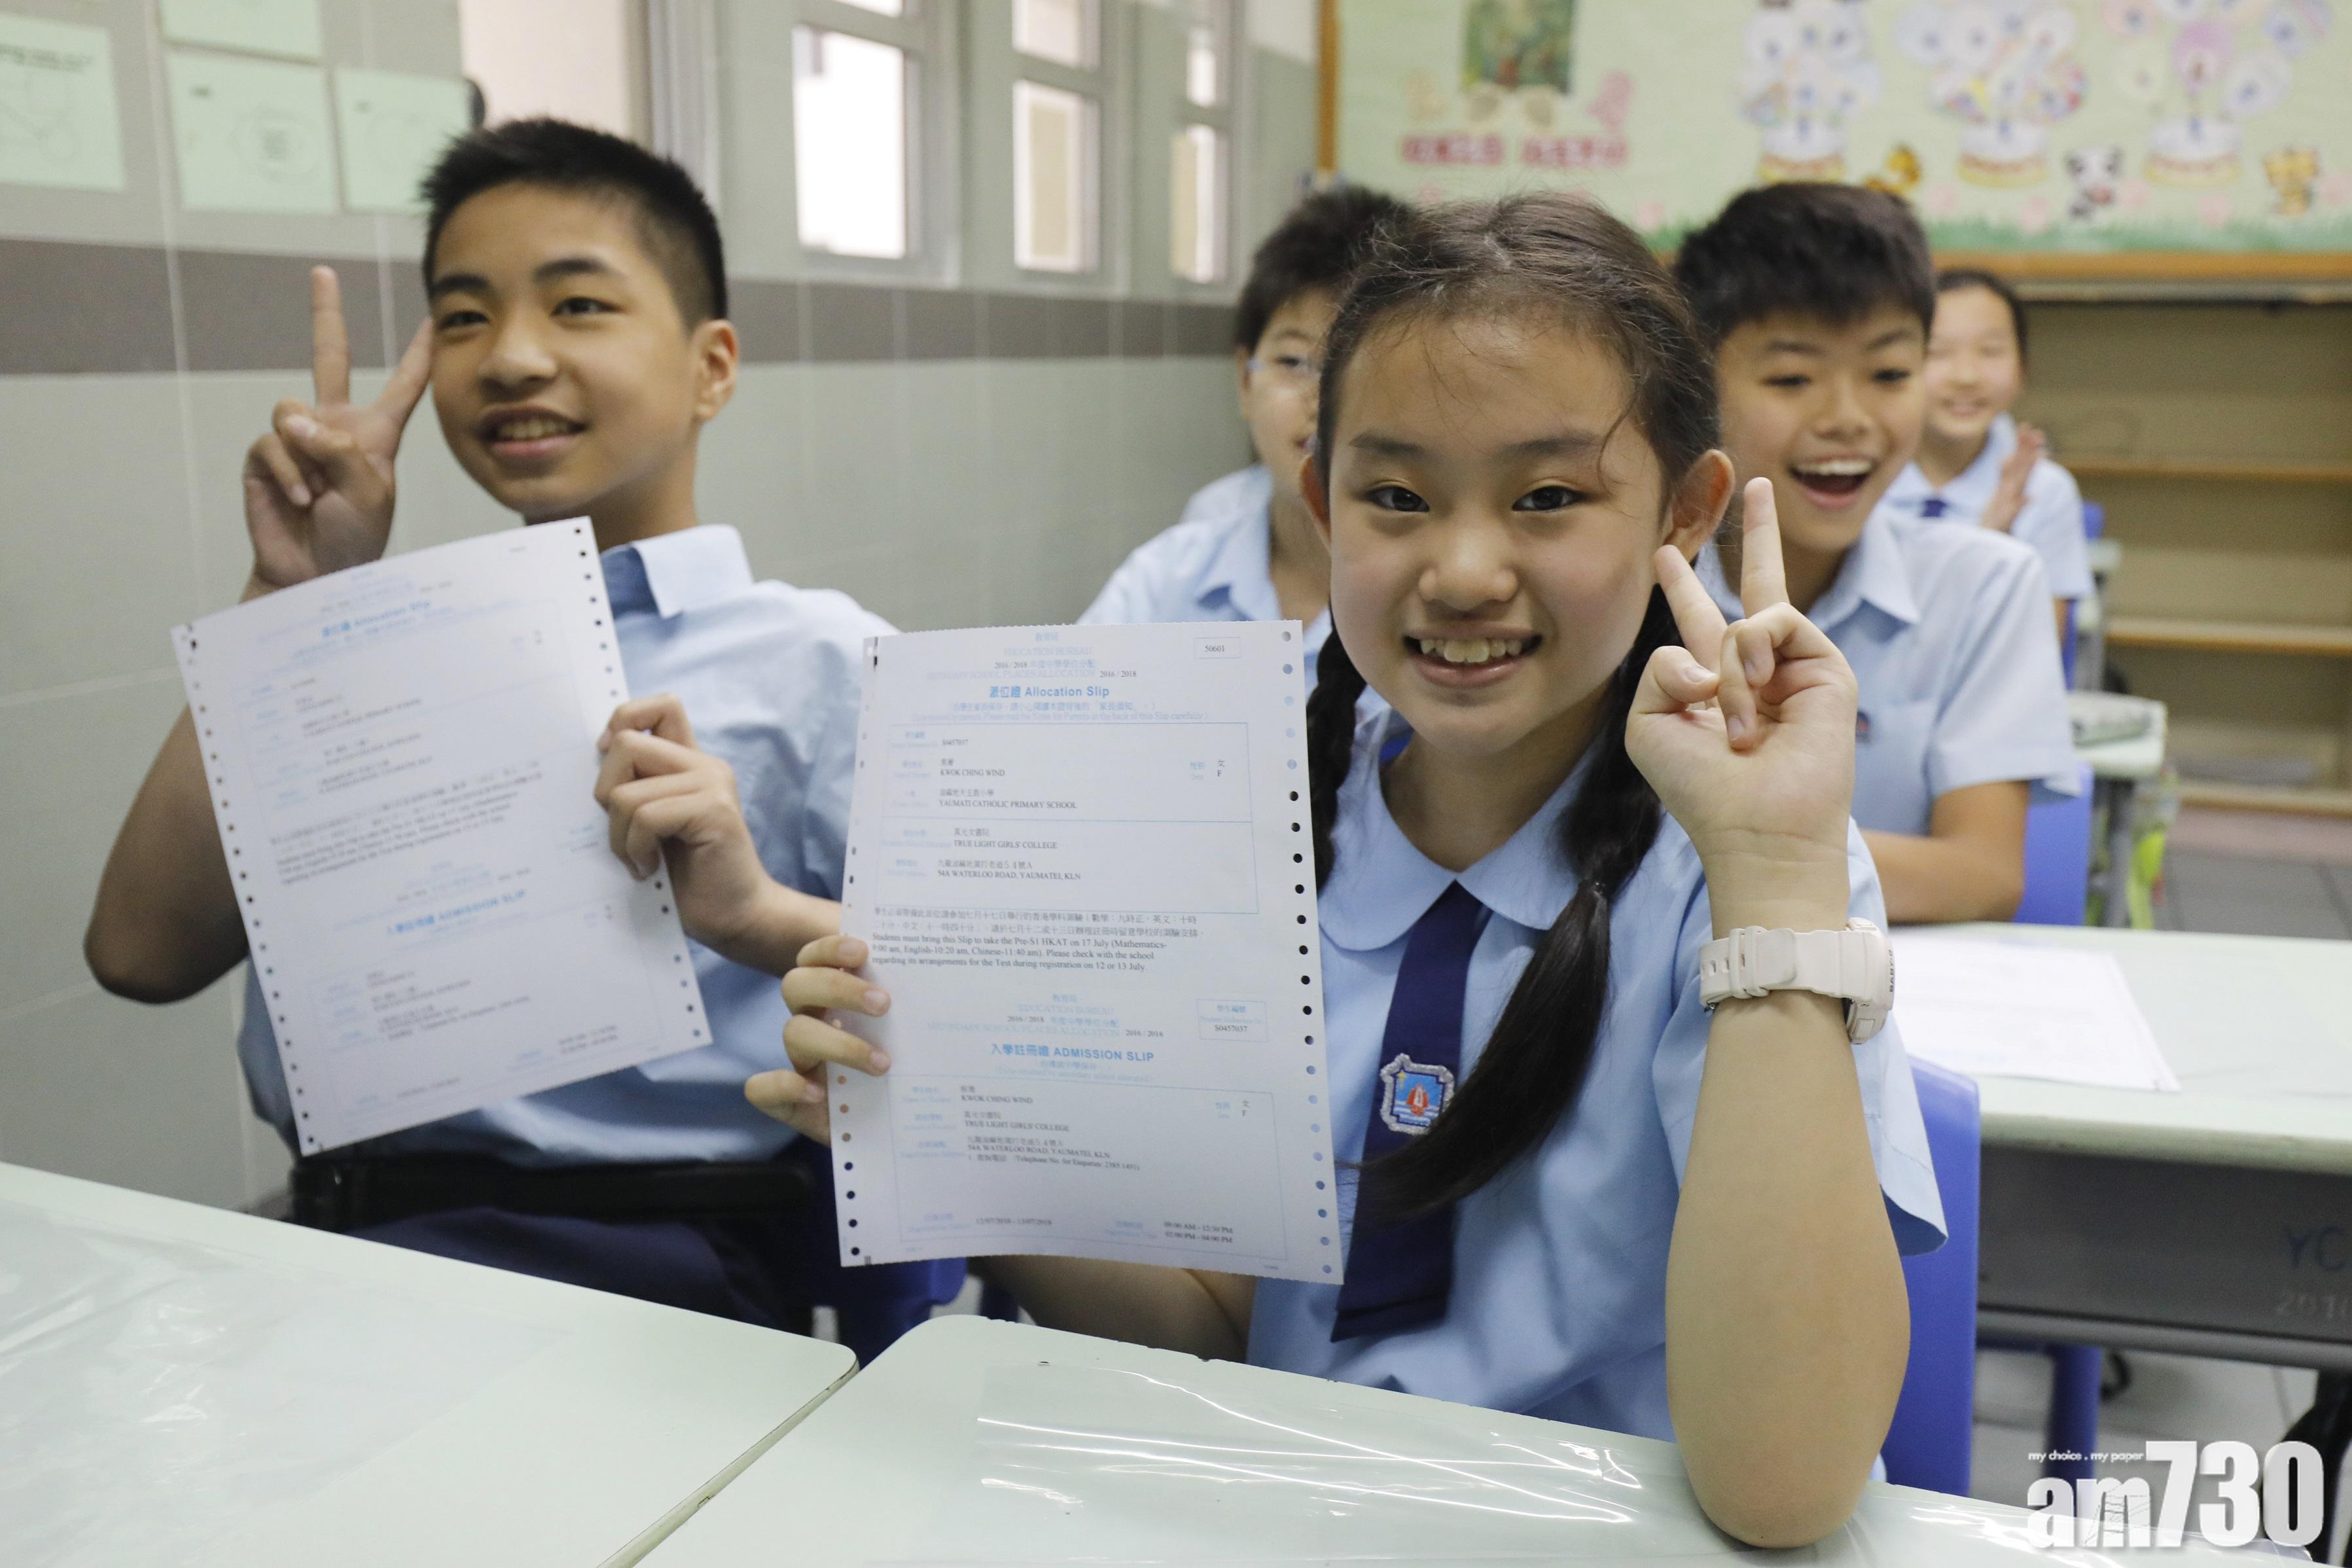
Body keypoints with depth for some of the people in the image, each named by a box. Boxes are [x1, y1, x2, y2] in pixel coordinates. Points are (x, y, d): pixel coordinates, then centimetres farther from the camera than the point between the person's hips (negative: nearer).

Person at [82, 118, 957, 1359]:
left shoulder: (818, 664, 2)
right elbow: (146, 953, 11)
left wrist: (762, 916, -25)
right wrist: (293, 594, 7)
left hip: (644, 1257, -4)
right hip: (331, 1242, 5)